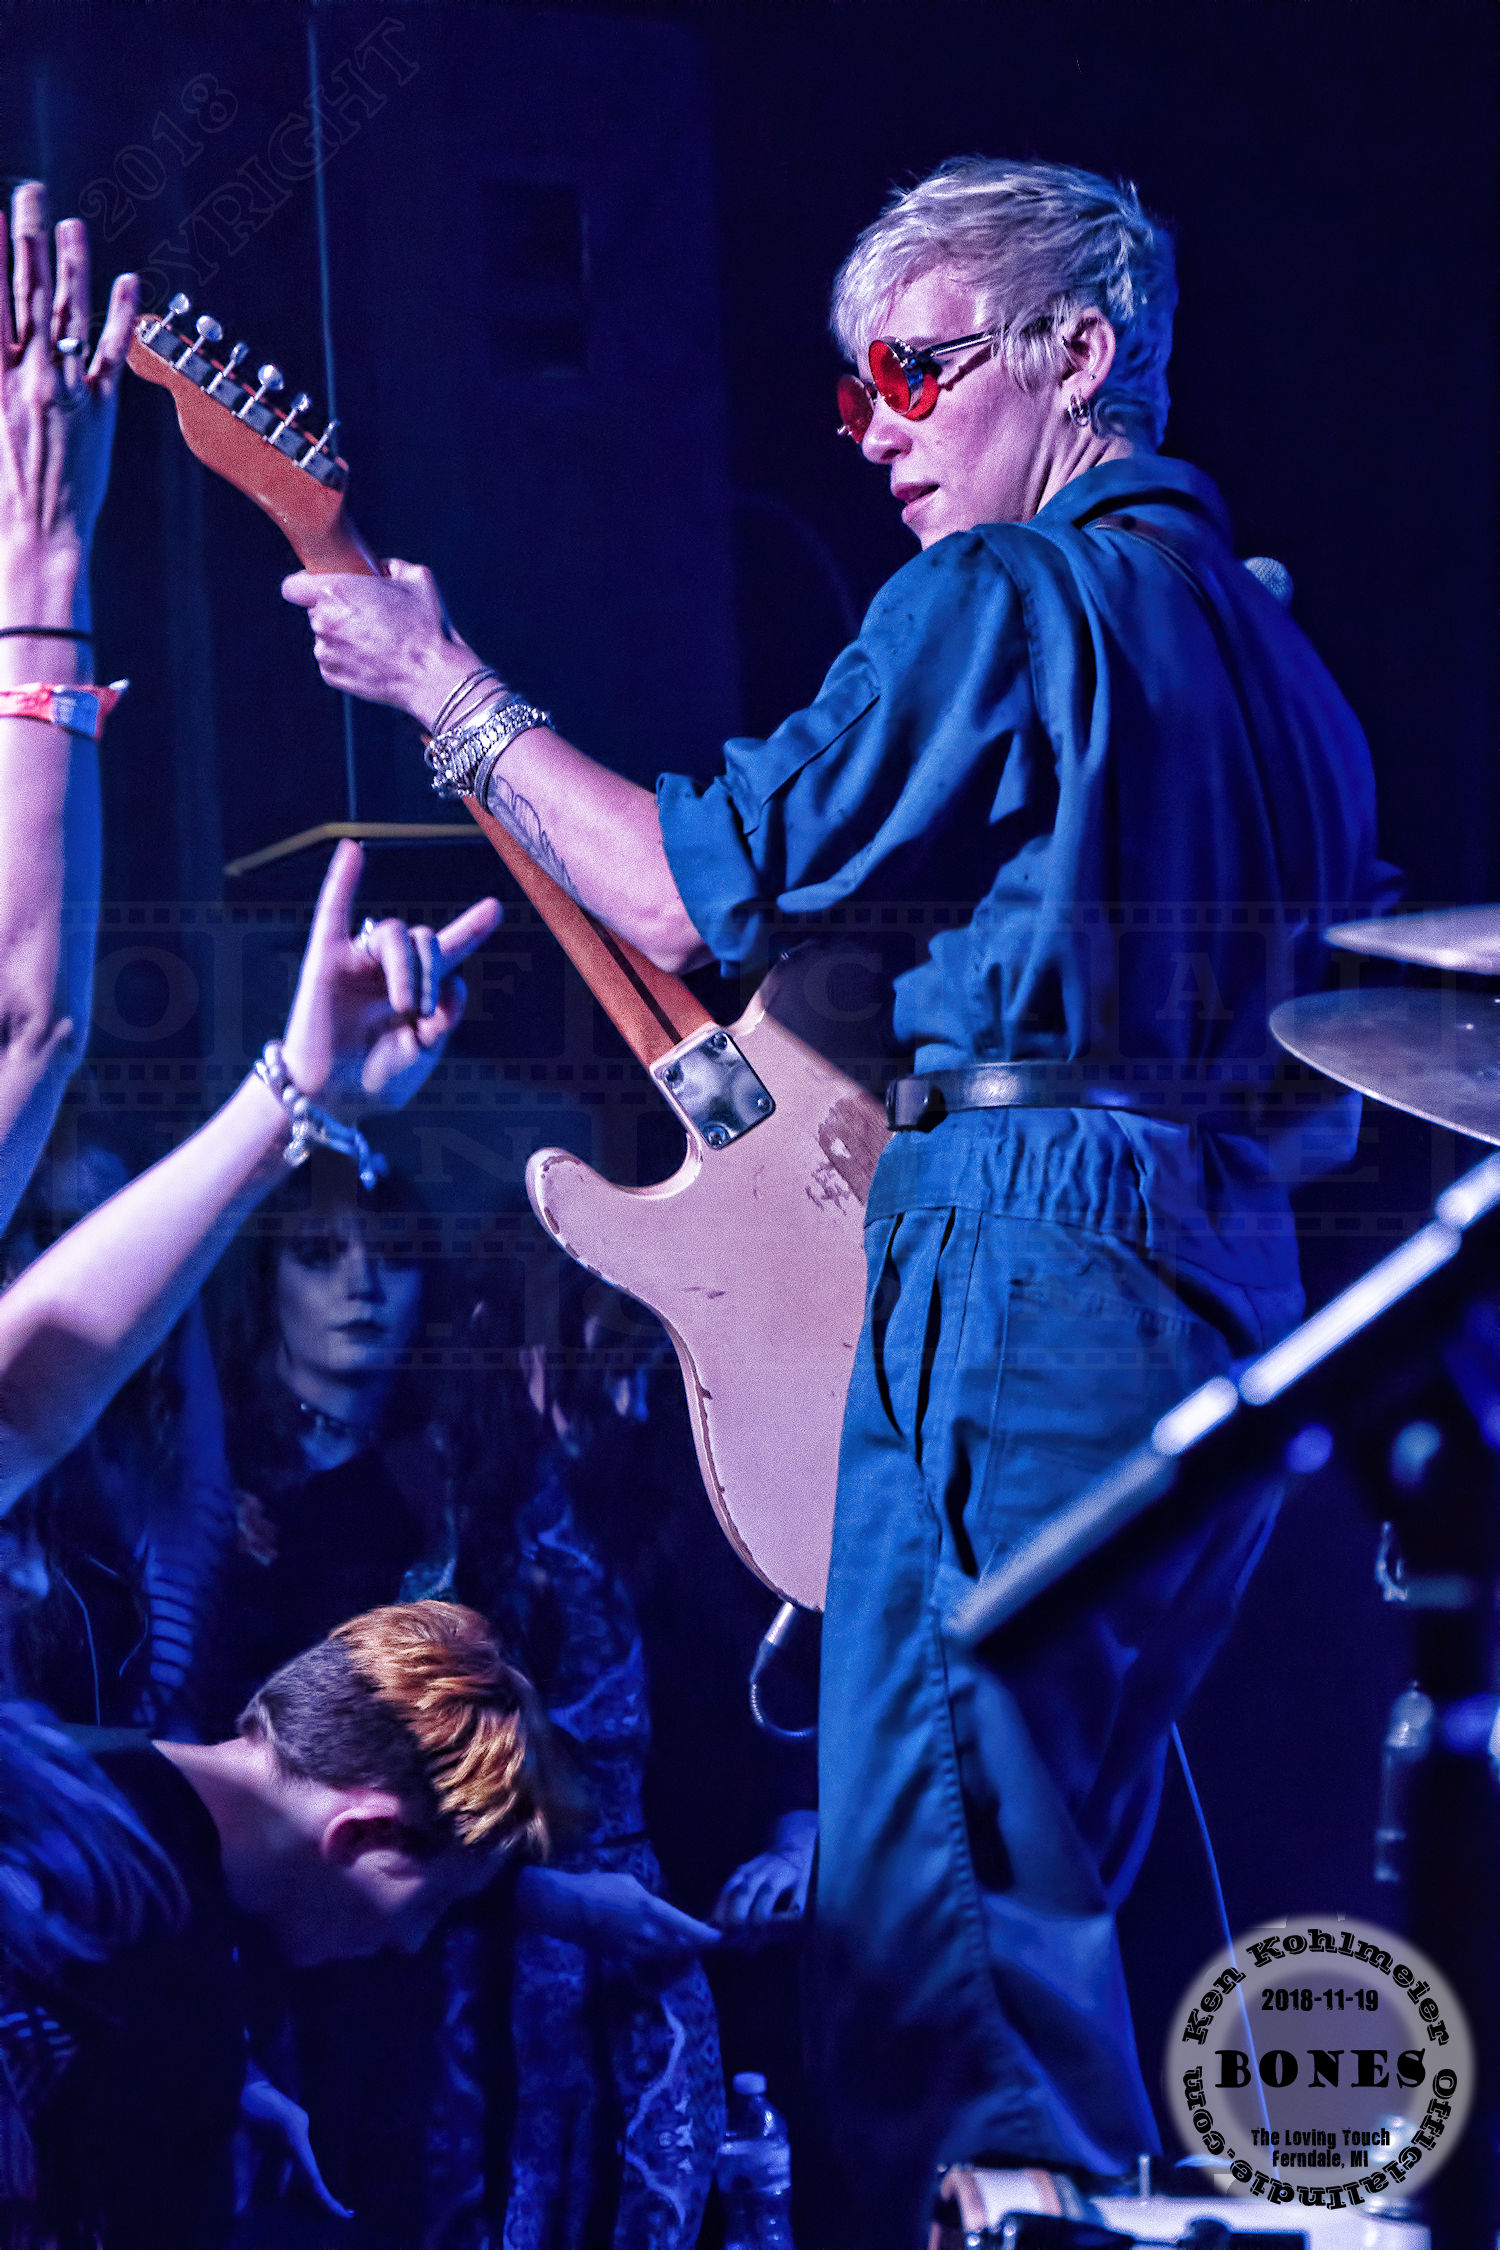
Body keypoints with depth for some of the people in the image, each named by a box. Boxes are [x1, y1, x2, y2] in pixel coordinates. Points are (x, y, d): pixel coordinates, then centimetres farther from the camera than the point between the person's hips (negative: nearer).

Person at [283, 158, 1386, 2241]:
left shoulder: (1000, 597, -7)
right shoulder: (1274, 646, 20)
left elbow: (688, 893, -7)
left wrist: (447, 685, 4)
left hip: (1031, 1281, -10)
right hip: (1247, 1299, 10)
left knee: (931, 1922, -10)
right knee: (1046, 1893, 17)